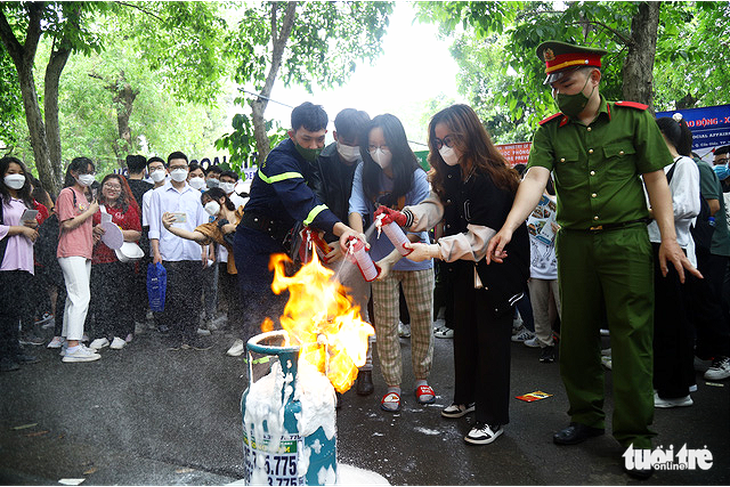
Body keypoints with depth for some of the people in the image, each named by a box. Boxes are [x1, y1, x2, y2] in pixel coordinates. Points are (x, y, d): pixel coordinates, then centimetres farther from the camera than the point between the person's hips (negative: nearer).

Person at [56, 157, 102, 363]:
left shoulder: (83, 195, 23)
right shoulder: (67, 193, -6)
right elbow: (67, 224, -15)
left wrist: (94, 230, 13)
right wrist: (90, 212, -8)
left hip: (83, 252, 10)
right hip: (71, 252, -10)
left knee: (75, 298, 10)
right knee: (81, 296, -15)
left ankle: (70, 344, 14)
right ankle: (73, 348, -14)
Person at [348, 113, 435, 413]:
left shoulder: (417, 177, -16)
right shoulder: (365, 172, -8)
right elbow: (356, 209, -17)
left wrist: (390, 260, -32)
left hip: (416, 259, -1)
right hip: (381, 259, 1)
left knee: (422, 320, 9)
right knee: (385, 324, 4)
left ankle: (422, 378, 29)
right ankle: (392, 385, 18)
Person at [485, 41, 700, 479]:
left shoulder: (634, 118, 2)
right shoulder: (550, 131, 6)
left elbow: (656, 180, 3)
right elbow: (535, 178, -9)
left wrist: (669, 239, -5)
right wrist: (509, 227, -26)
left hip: (627, 240, -2)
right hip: (574, 242, 3)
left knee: (632, 335, -2)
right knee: (577, 335, 9)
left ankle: (635, 434, 11)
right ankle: (587, 417, 26)